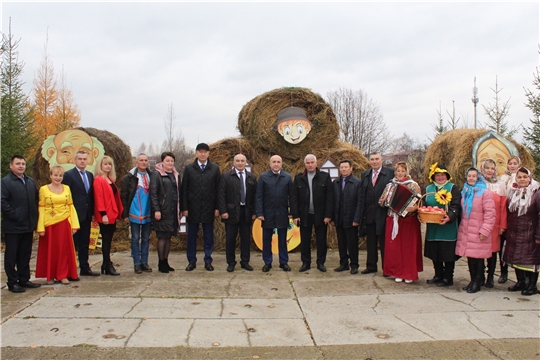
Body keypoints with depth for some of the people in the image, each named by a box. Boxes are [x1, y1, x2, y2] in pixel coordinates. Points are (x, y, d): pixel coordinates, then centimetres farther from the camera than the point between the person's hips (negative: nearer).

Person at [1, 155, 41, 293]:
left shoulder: (30, 181, 13)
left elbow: (36, 199, 16)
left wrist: (34, 217, 6)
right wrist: (14, 215, -17)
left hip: (28, 225, 6)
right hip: (13, 226, -6)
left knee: (25, 255, 14)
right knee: (11, 255, 5)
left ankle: (24, 279, 23)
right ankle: (12, 282, 12)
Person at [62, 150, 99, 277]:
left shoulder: (90, 175, 12)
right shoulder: (68, 175, -6)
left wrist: (92, 213, 9)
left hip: (87, 215, 6)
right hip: (74, 214, -6)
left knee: (85, 243, 12)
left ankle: (84, 268, 20)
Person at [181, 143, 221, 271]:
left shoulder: (215, 169, 4)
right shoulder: (189, 168, 3)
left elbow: (218, 189, 2)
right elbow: (184, 189, 2)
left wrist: (217, 208, -3)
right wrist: (184, 208, -4)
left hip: (209, 208, 0)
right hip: (193, 208, 0)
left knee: (209, 237, 6)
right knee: (191, 236, 7)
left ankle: (208, 261, 16)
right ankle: (191, 261, 17)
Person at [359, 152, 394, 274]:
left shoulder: (390, 173, -2)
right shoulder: (365, 174, 12)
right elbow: (362, 194, 10)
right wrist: (362, 211, 5)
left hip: (383, 213, -4)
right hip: (369, 214, 4)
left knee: (384, 242, 3)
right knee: (371, 242, 12)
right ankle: (371, 266, 21)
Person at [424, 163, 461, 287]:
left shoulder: (453, 188, -1)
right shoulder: (428, 189, 12)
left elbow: (456, 206, -11)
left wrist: (449, 217, -28)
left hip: (448, 228, -4)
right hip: (432, 227, 5)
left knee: (448, 253, 1)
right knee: (434, 253, 11)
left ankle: (448, 278, 12)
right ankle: (438, 276, 26)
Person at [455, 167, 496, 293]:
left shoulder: (485, 192, -7)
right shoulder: (465, 192, 14)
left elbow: (490, 214, -10)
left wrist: (485, 231, -14)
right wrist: (461, 226, 14)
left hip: (478, 232, -6)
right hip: (465, 231, 6)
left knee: (478, 258, 0)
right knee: (469, 257, 10)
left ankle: (477, 283, 11)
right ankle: (473, 280, 21)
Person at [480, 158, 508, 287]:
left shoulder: (500, 184, 6)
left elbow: (503, 206, 3)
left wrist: (503, 225, -1)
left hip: (494, 224, 1)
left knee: (493, 250, 5)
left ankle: (490, 278, 17)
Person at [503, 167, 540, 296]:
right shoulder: (512, 193, 8)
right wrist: (507, 229, 8)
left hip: (529, 234, -5)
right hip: (514, 234, 6)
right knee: (516, 258, 12)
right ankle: (521, 282, 25)